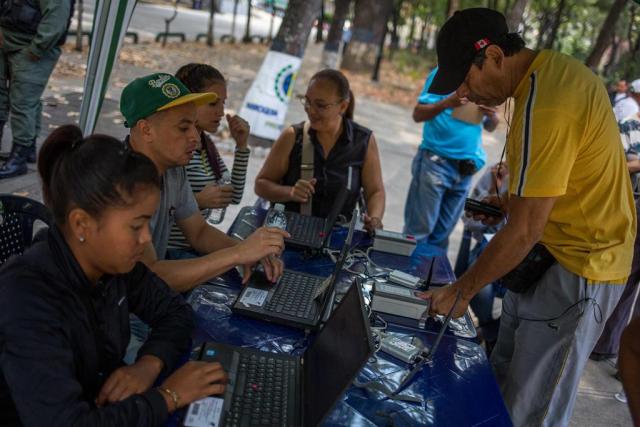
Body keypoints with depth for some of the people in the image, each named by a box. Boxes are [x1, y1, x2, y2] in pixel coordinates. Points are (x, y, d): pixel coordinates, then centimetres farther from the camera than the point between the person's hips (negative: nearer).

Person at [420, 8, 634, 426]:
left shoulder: (544, 109, -27)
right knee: (504, 377, 19)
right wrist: (516, 201, 7)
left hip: (576, 268, -10)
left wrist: (461, 291, -13)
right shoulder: (555, 65, 3)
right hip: (554, 251, 10)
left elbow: (524, 231, -24)